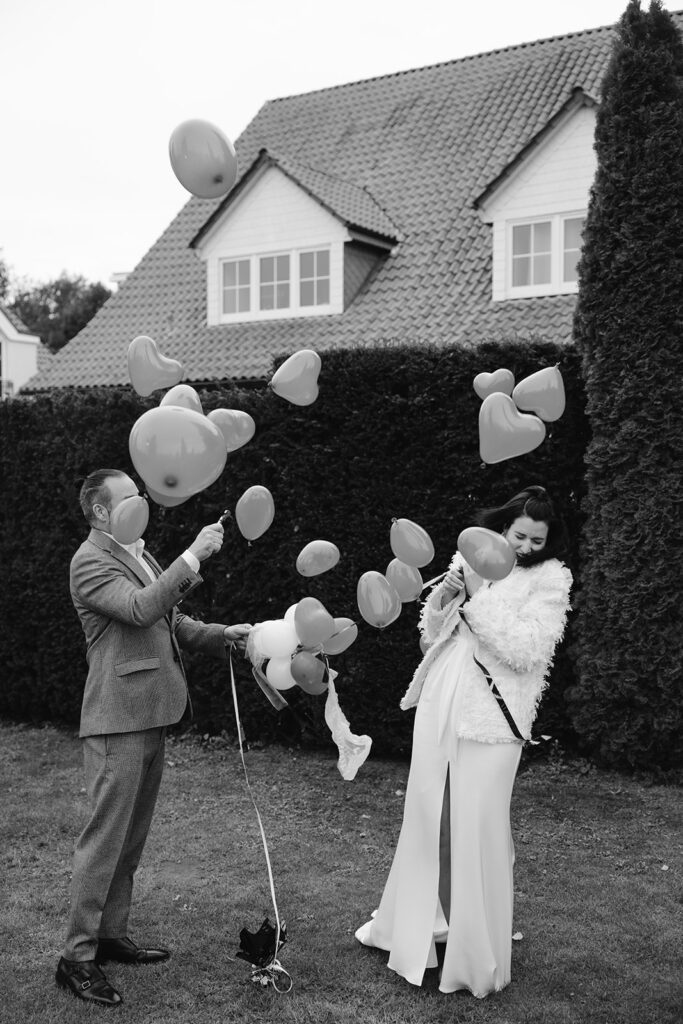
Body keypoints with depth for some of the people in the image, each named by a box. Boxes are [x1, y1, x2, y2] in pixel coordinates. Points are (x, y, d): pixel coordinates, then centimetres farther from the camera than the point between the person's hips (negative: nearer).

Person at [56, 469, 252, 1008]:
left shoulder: (138, 554, 17)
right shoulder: (91, 561, -11)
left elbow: (172, 622, 21)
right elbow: (139, 608, -27)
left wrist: (222, 634, 5)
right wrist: (193, 556, -27)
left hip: (152, 716, 9)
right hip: (118, 720, -9)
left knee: (132, 835, 16)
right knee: (105, 836, -4)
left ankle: (112, 934, 28)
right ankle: (77, 957, 6)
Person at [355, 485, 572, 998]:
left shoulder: (551, 578, -2)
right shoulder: (470, 559, 10)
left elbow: (526, 650, -14)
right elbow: (431, 634, 13)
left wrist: (478, 594, -13)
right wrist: (444, 594, -7)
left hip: (491, 715, -5)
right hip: (439, 703, 5)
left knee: (478, 827, -2)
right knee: (427, 815, 14)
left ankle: (476, 954, 16)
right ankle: (420, 924, 34)